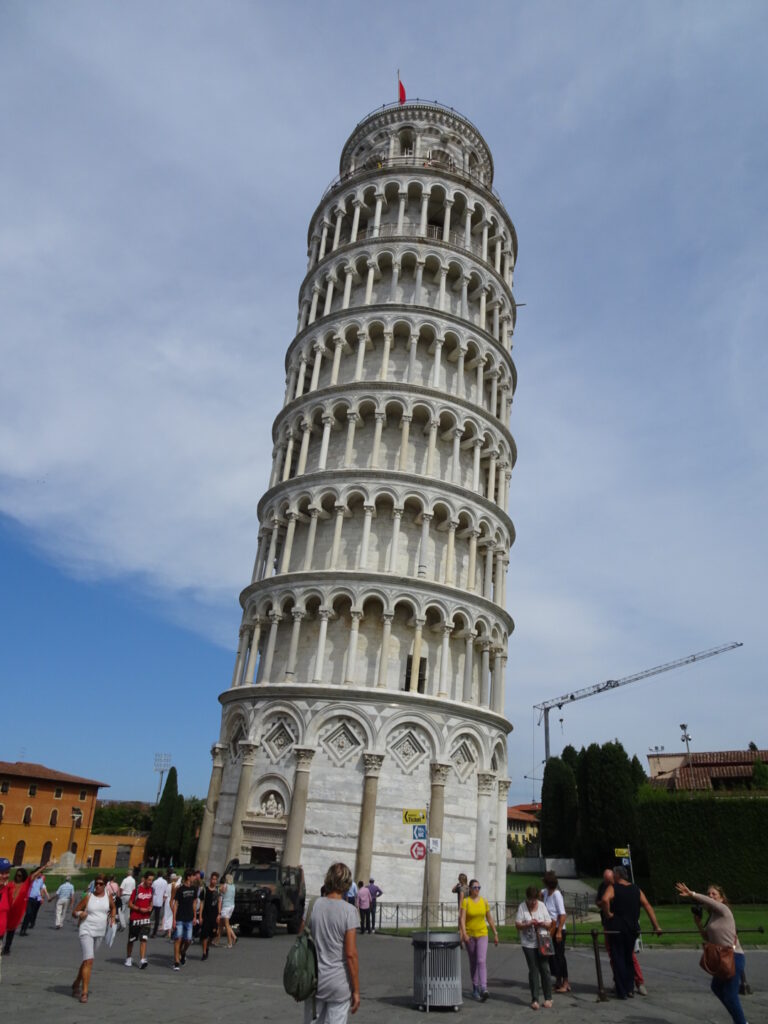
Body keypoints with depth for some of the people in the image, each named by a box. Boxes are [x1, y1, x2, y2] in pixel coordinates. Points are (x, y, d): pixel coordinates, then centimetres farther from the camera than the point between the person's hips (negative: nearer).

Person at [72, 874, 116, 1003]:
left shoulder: (108, 897, 2)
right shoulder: (88, 897, -7)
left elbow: (113, 907, 22)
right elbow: (74, 912, -1)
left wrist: (112, 917, 5)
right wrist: (80, 914, -22)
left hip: (100, 933, 4)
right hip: (86, 931, -4)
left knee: (87, 960, 17)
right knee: (88, 960, -16)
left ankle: (76, 983, 39)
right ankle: (84, 993, -11)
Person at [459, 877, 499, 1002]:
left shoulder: (484, 901, 2)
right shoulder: (465, 901, -7)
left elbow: (489, 918, 9)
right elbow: (462, 919, -15)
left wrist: (495, 934, 11)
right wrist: (464, 934, -27)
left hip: (482, 935, 0)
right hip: (469, 935, 0)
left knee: (481, 961, -13)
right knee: (473, 962, 11)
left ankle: (483, 989, -20)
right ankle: (475, 988, 25)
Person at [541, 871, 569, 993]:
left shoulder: (556, 894, -19)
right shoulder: (546, 892, 5)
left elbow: (562, 915, -21)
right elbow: (540, 893, 32)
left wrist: (559, 932, -23)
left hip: (558, 930, -8)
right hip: (549, 929, 8)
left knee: (559, 956, -2)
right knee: (552, 955, 13)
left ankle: (566, 982, 8)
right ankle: (558, 980, 25)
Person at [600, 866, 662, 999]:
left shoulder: (613, 888, -7)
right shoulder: (636, 889, 8)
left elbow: (605, 899, -28)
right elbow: (648, 907, 3)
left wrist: (608, 913, -13)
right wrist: (656, 926, 4)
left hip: (616, 928, -5)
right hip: (632, 928, 5)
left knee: (618, 959, 5)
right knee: (629, 958, 19)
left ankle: (622, 992, 4)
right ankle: (630, 989, 21)